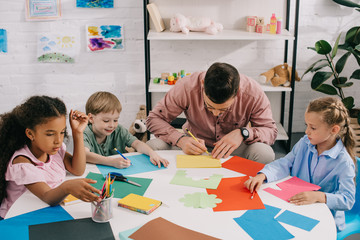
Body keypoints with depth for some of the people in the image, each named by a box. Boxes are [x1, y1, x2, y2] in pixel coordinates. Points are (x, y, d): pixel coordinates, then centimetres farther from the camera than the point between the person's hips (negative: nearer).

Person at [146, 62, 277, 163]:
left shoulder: (253, 93, -25)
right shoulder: (187, 87, -27)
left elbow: (271, 130, -14)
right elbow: (154, 119, -18)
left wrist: (243, 133, -35)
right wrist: (180, 139, -36)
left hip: (234, 147, 1)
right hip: (195, 142, 0)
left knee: (265, 153, -32)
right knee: (153, 147, -27)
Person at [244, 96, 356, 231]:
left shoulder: (343, 162, -16)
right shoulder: (305, 143, 0)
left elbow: (348, 200, -20)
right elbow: (285, 164, -3)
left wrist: (319, 196, -36)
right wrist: (262, 176, -21)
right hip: (295, 204, 5)